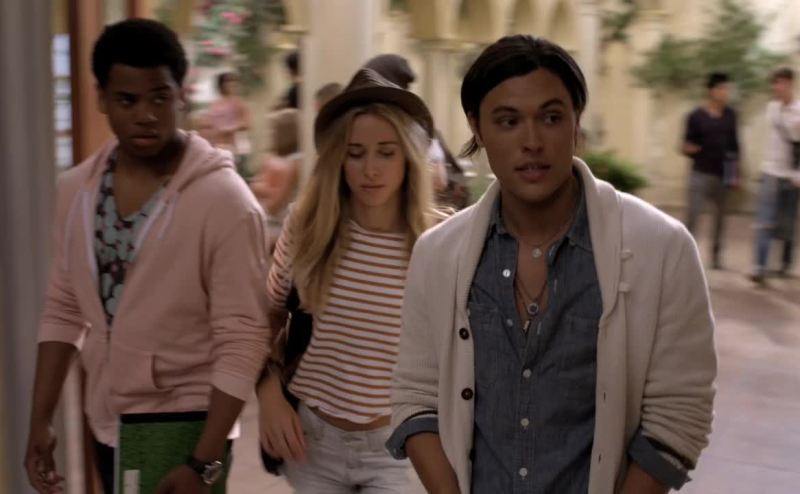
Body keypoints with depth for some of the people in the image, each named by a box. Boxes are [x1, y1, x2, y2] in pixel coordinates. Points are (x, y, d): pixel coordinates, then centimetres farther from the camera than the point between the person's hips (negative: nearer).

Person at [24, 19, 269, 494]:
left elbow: (242, 340, -19)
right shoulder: (76, 189, -1)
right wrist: (41, 419, 4)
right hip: (106, 424, 6)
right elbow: (64, 311, 7)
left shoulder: (225, 201, -19)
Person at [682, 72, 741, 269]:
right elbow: (687, 147, 1)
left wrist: (735, 173, 6)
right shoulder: (696, 116, -4)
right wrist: (688, 149, -23)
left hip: (723, 175, 4)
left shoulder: (730, 115, 6)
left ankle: (716, 254, 21)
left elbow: (735, 146, 10)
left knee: (721, 216, 10)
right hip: (701, 174, -4)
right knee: (692, 216, -9)